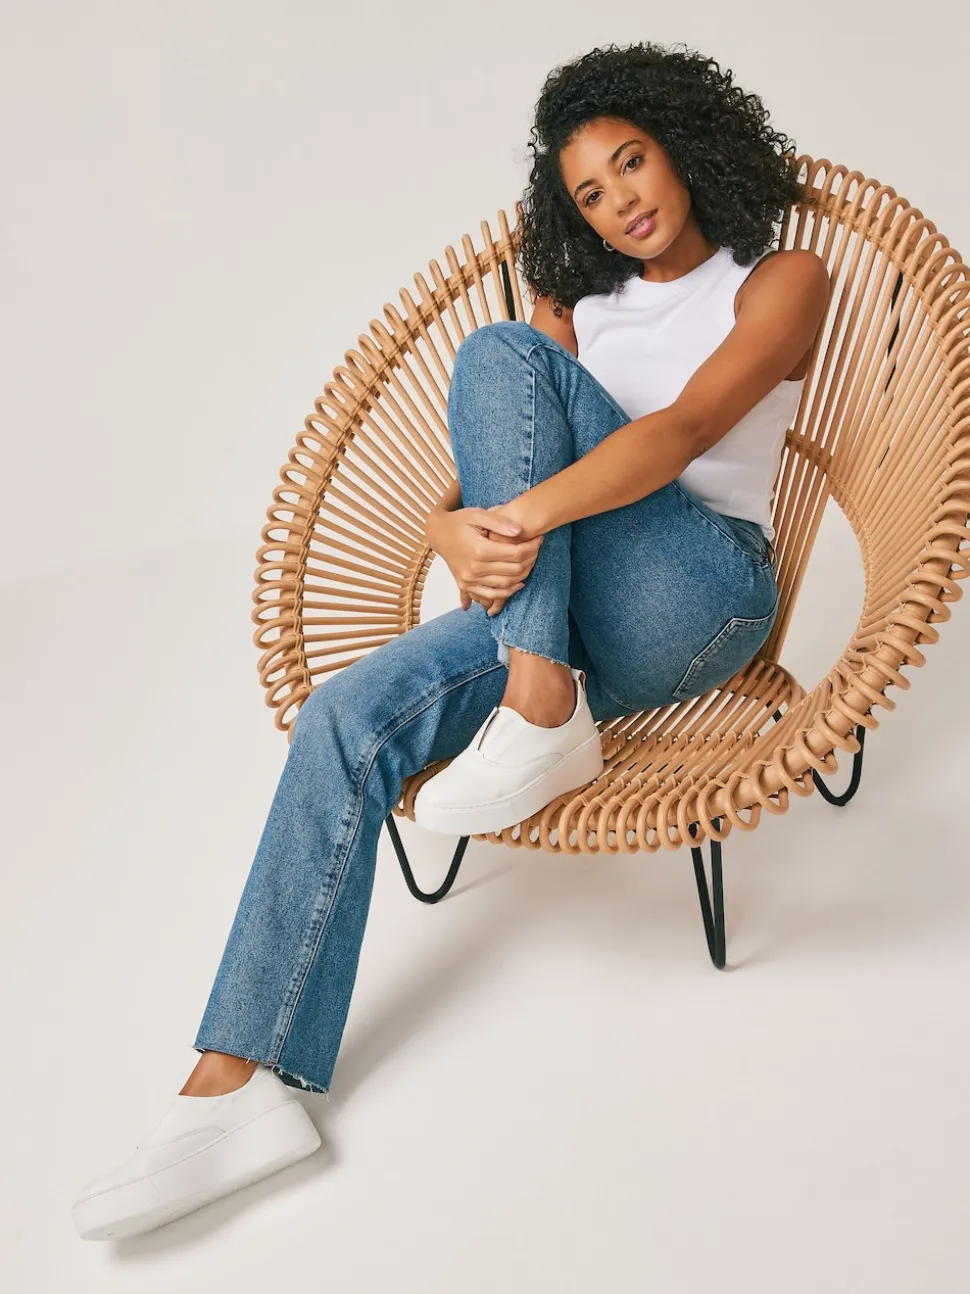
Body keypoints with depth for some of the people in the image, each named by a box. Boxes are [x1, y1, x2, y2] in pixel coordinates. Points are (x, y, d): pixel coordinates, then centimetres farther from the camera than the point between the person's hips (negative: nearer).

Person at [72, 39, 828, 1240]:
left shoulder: (781, 279, 4)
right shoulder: (574, 298, 20)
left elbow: (685, 430, -16)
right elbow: (479, 470, 7)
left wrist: (523, 517, -30)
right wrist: (457, 528, -18)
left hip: (702, 595, -5)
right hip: (557, 609, 5)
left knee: (501, 356, -22)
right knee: (344, 720, -21)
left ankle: (543, 715, -29)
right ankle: (239, 1082, -21)